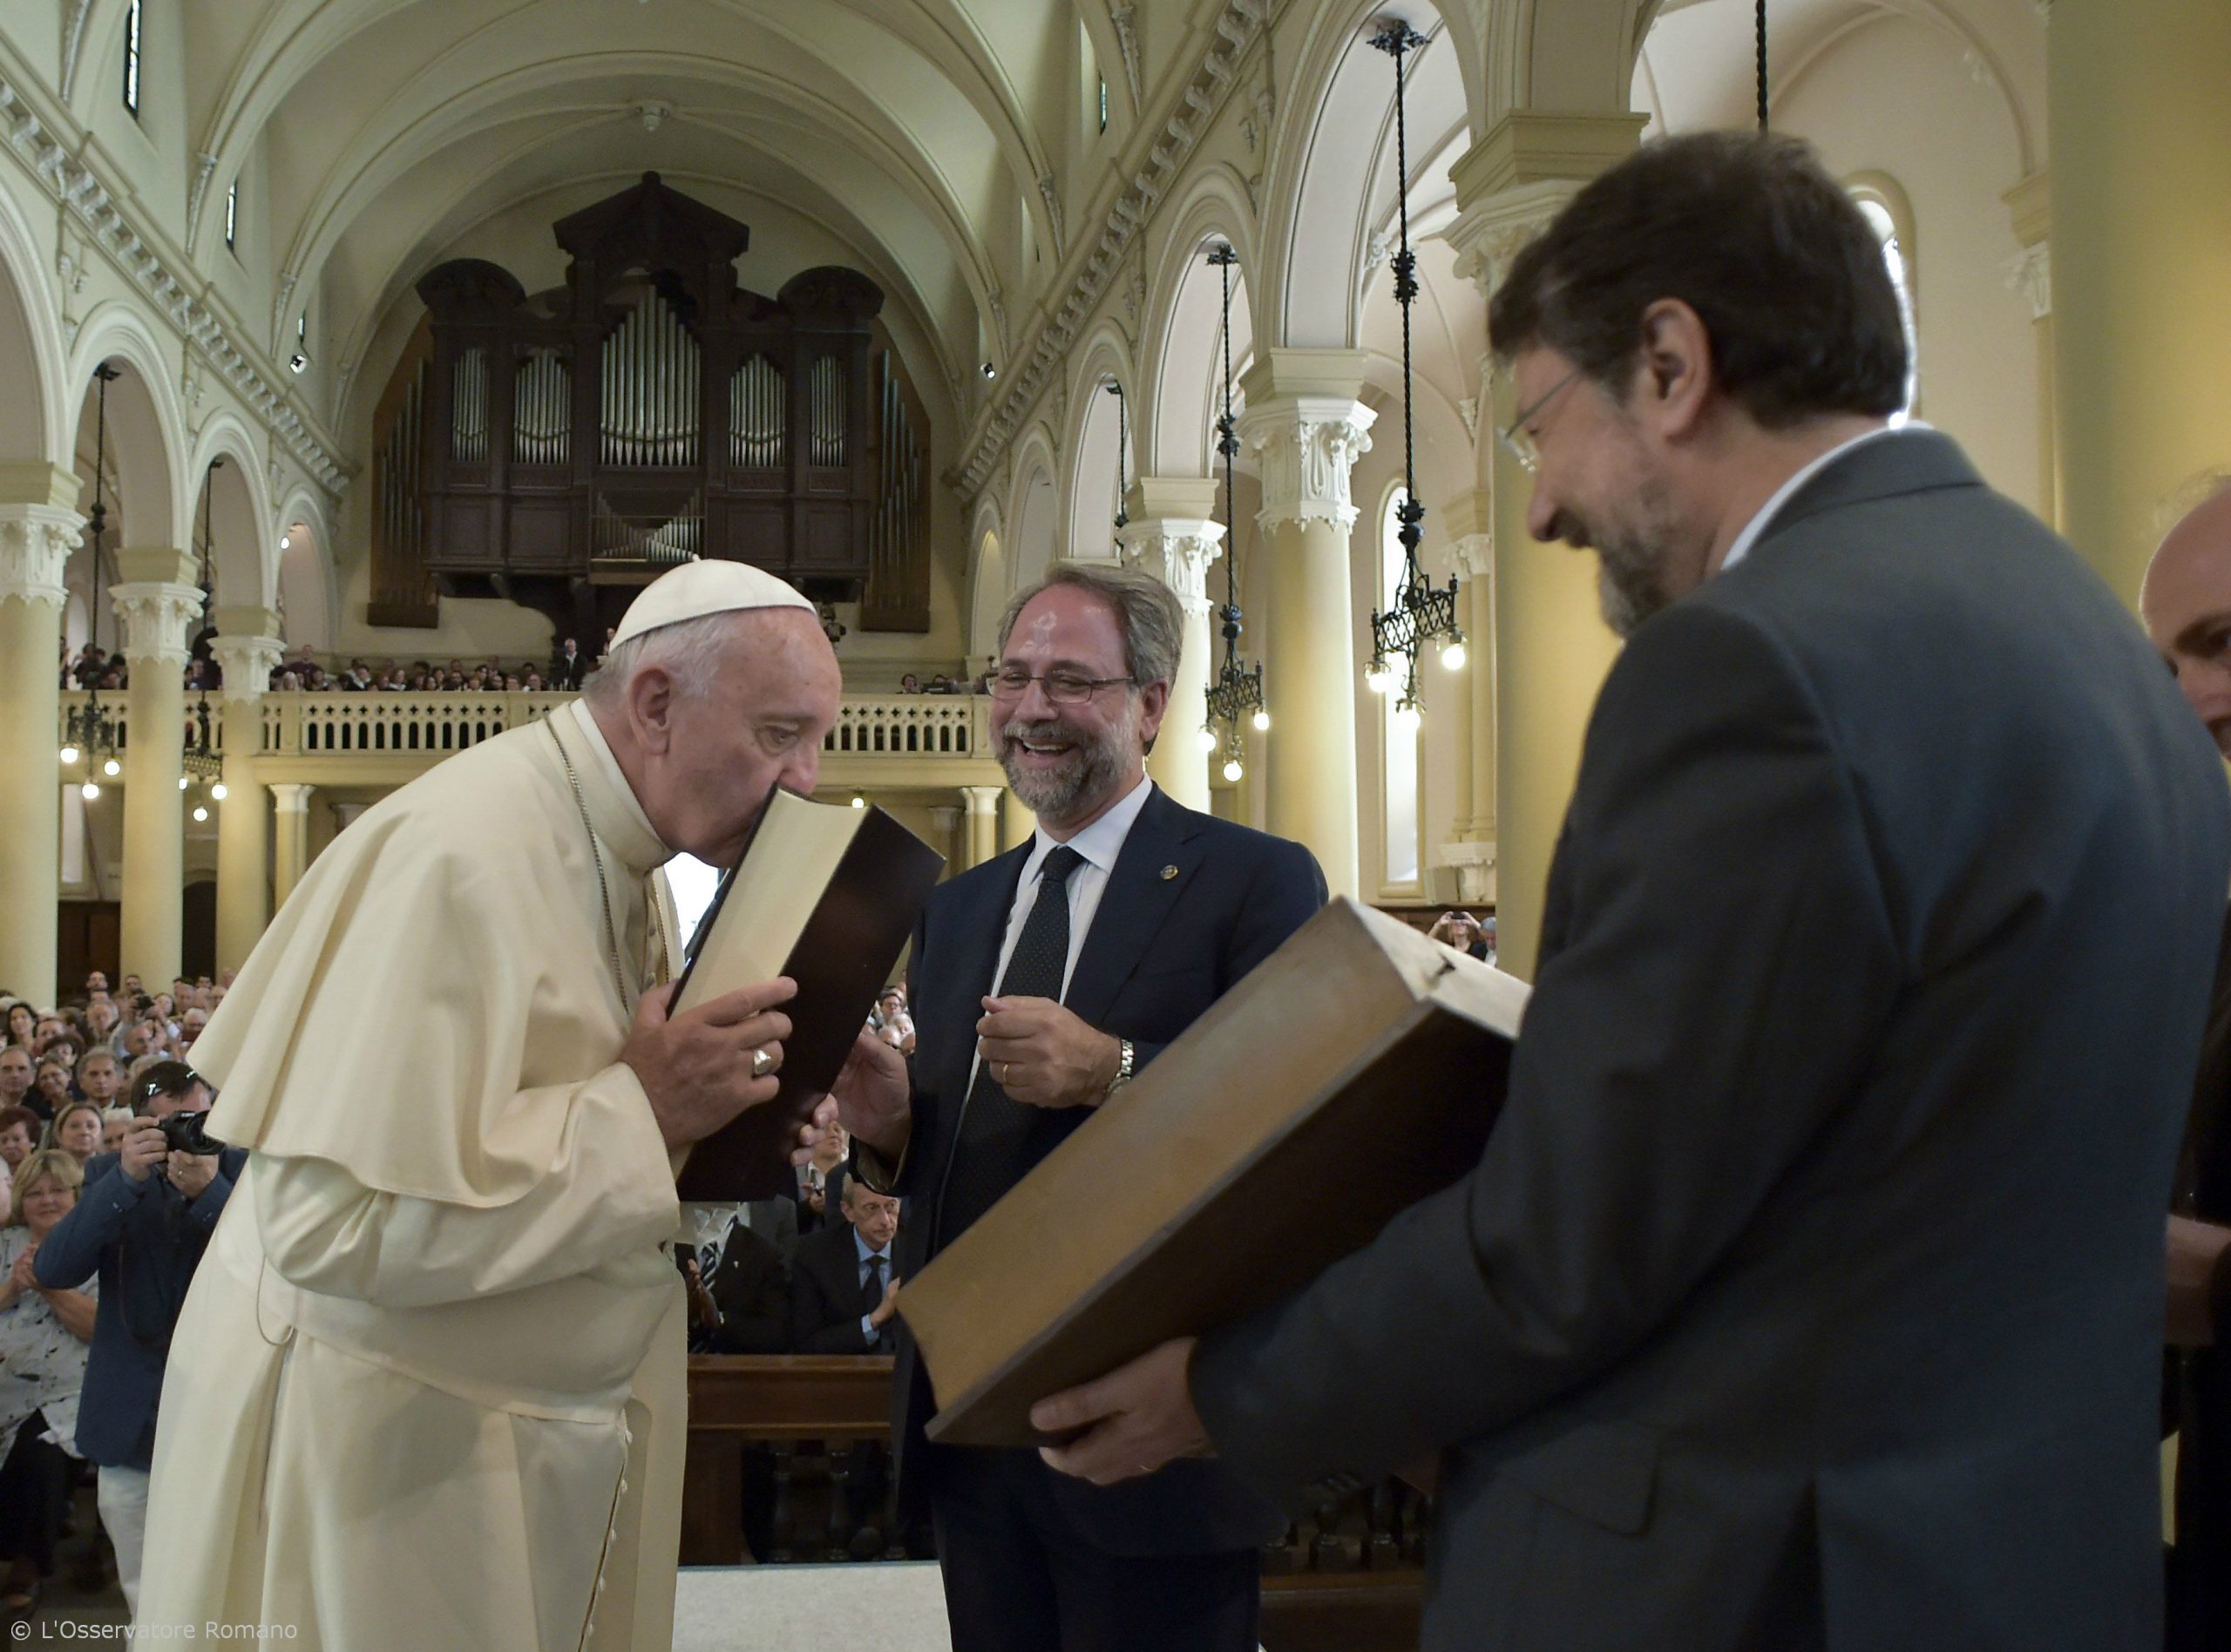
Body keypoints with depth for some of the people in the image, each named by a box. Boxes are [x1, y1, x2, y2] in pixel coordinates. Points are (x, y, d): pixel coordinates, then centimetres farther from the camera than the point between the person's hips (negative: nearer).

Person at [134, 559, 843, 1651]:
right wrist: (641, 1111, -26)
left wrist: (712, 1115, -4)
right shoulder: (464, 853, -23)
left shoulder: (622, 851, 5)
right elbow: (335, 1217, -29)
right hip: (393, 1438, -8)